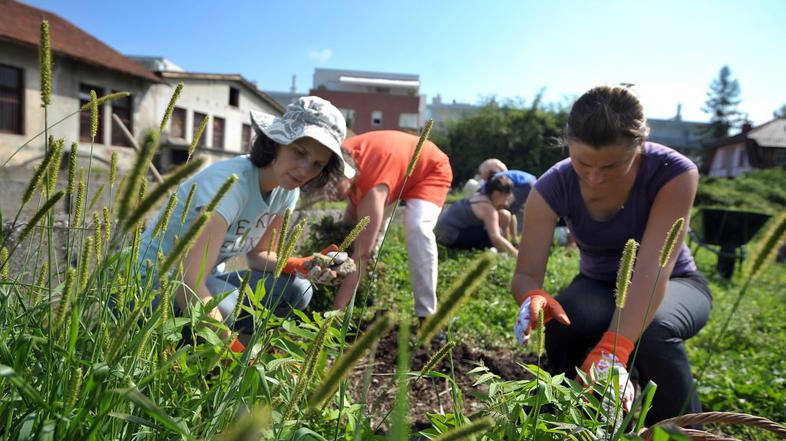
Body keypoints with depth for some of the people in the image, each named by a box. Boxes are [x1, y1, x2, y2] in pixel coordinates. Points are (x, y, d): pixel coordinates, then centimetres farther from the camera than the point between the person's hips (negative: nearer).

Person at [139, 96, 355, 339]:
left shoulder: (287, 189, -5)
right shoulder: (232, 182, -30)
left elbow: (258, 254, 3)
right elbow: (188, 284, -37)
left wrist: (299, 266, -17)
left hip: (207, 280, 8)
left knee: (297, 290, -9)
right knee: (223, 305, -36)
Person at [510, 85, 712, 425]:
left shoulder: (674, 173, -27)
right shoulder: (553, 187, -22)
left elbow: (653, 268, -38)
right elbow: (525, 274, -24)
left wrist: (613, 350, -52)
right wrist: (533, 299, -50)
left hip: (672, 285, -1)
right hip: (598, 287, 1)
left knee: (653, 333, -36)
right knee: (561, 327, -32)